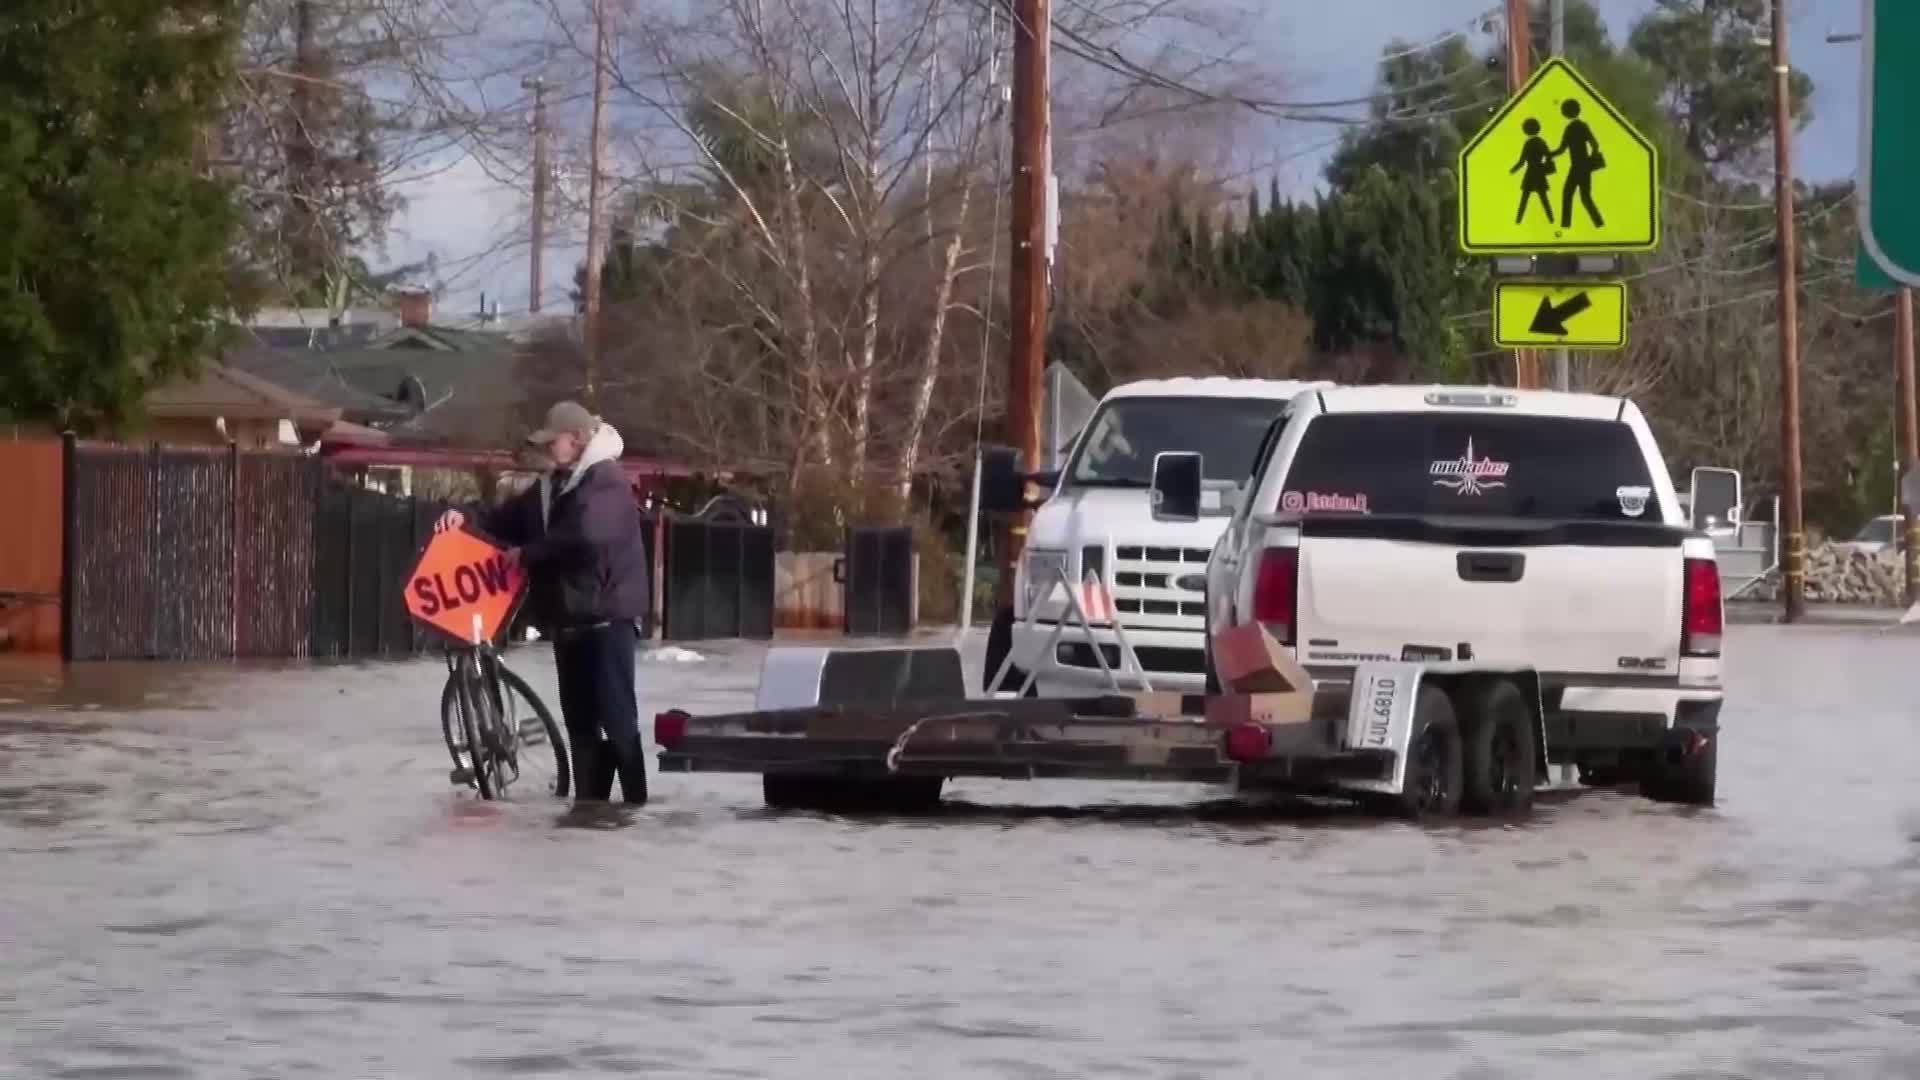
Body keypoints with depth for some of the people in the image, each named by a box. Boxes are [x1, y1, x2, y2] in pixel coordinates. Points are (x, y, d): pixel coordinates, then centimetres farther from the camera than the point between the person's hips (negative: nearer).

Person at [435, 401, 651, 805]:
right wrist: (468, 518, -1)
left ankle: (634, 802, -9)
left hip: (605, 616, -9)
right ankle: (589, 801, 14)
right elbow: (508, 518, 19)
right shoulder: (552, 487, 17)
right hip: (568, 620, 9)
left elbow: (585, 537, -27)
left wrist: (526, 553, -17)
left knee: (615, 714, -10)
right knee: (579, 719, 10)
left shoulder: (605, 480, -12)